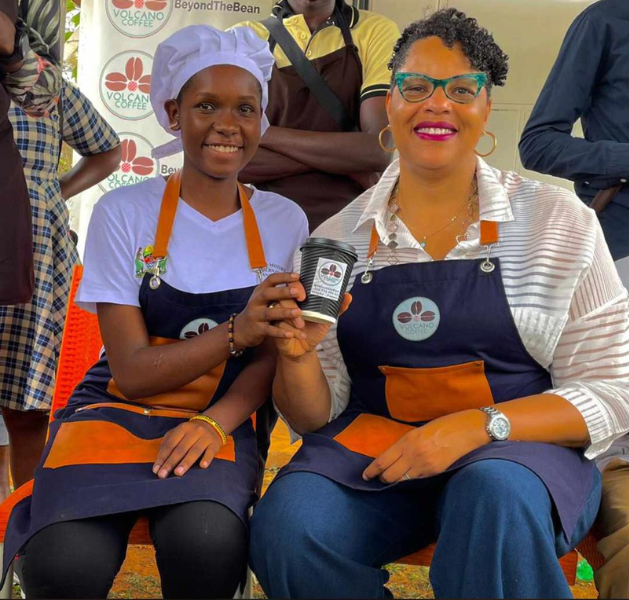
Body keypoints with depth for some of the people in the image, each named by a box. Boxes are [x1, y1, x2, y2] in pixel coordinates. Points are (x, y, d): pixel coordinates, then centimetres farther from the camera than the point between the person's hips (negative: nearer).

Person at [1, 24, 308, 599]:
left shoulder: (284, 222, 5)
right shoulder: (125, 212, -2)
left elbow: (274, 355, 4)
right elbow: (132, 372, -6)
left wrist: (216, 422, -17)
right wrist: (236, 332, -23)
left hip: (221, 421, 1)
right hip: (118, 411, -1)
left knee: (208, 542, -35)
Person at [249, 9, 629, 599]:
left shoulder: (561, 222, 0)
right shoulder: (336, 237, 6)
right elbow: (315, 418, 8)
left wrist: (477, 425, -17)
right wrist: (298, 354, -15)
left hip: (519, 449, -2)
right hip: (371, 449, 2)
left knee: (496, 494, -36)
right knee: (286, 525, -28)